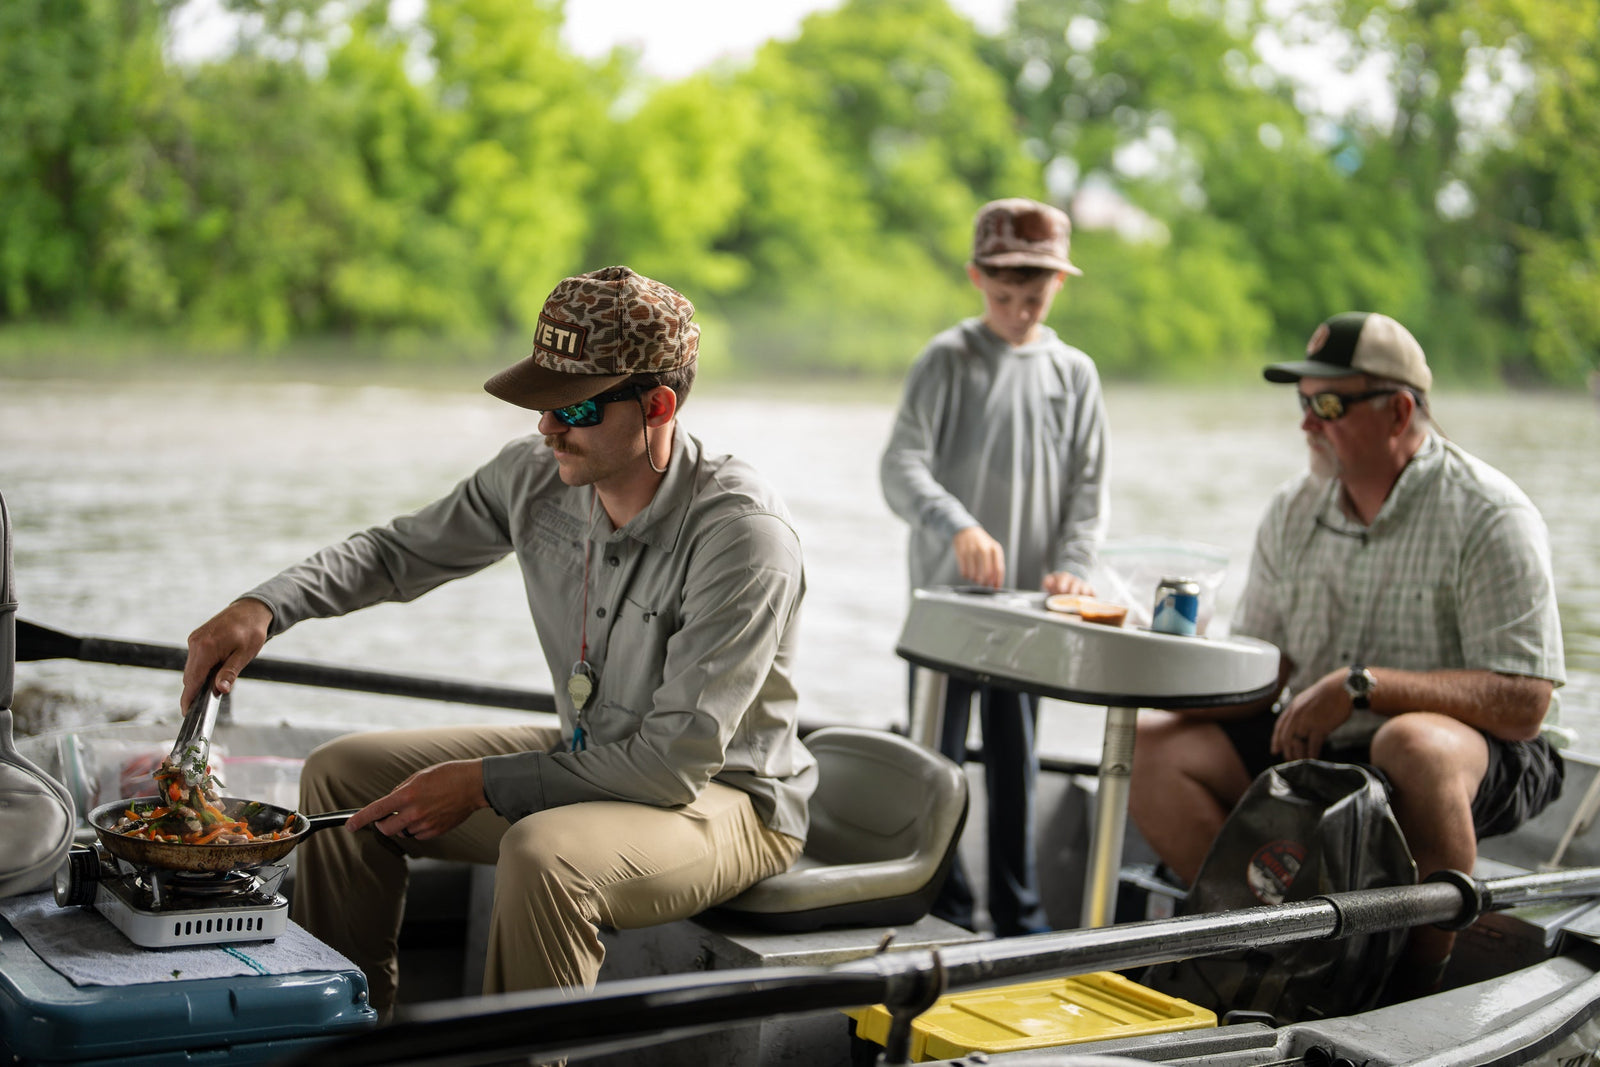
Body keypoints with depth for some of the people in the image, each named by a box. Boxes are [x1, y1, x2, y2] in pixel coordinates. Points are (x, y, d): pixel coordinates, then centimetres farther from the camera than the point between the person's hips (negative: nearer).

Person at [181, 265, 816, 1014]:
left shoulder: (743, 537, -29)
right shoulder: (536, 476, -8)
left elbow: (678, 763, -28)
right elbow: (399, 551, 9)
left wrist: (482, 783, -24)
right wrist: (263, 606, -9)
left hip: (726, 797, -7)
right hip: (590, 759, 8)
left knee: (541, 855, -37)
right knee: (343, 775, 5)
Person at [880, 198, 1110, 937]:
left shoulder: (1074, 373, 6)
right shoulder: (948, 360, -5)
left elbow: (1089, 486, 8)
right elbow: (901, 466, -14)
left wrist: (1072, 565, -6)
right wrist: (958, 526, -30)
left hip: (1027, 602, 3)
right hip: (946, 594, -3)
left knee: (1015, 760, 11)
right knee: (936, 755, 4)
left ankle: (1018, 916, 21)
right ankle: (943, 912, 15)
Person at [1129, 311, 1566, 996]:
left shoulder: (1488, 517, -14)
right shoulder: (1293, 513, 5)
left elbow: (1523, 703, -21)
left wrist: (1361, 685, -27)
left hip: (1485, 760, -6)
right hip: (1313, 745, 6)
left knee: (1413, 744, -40)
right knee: (1147, 745, -9)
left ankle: (1426, 990, -22)